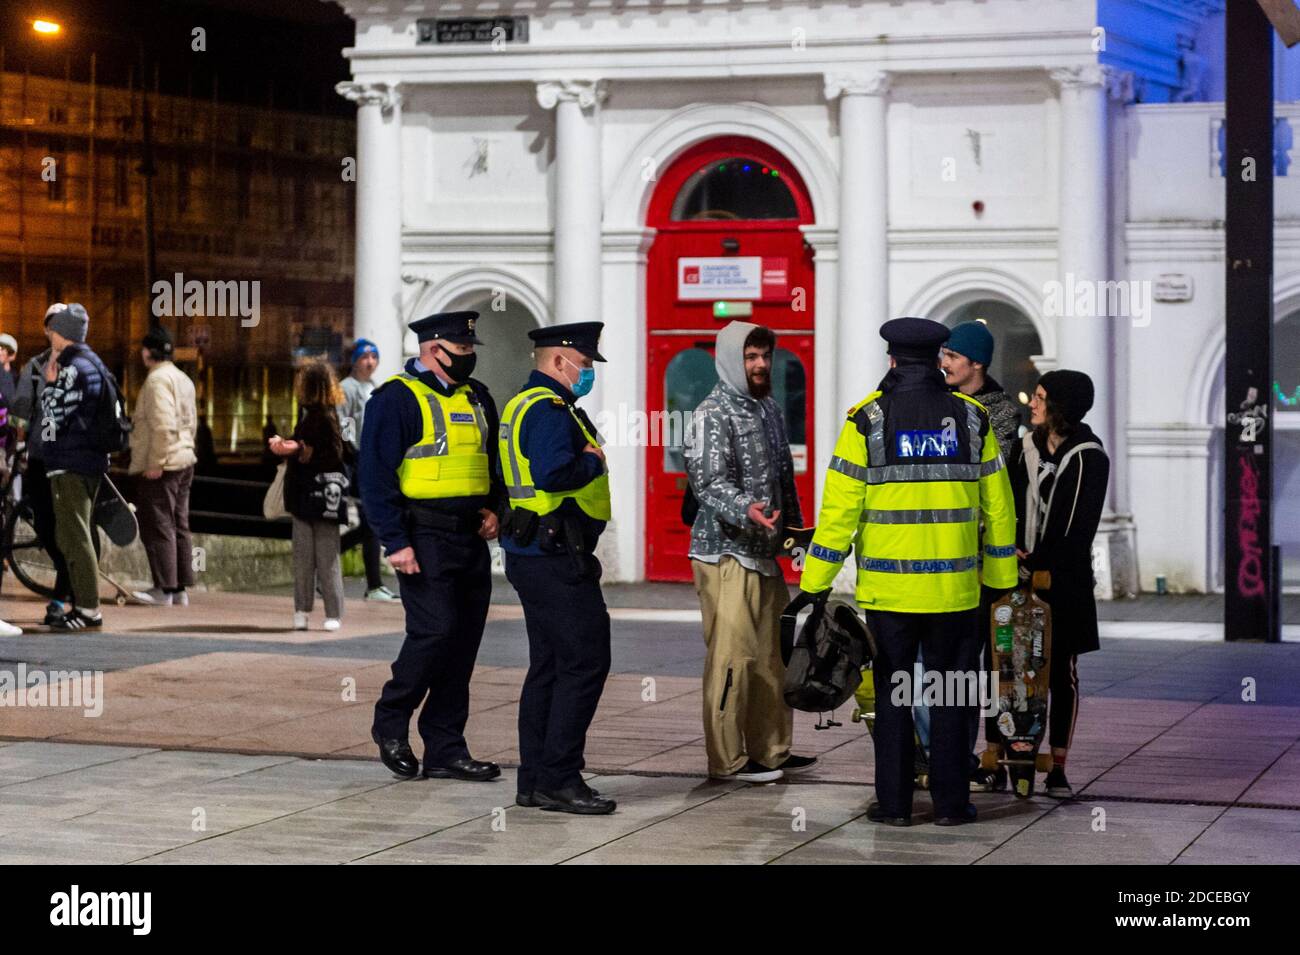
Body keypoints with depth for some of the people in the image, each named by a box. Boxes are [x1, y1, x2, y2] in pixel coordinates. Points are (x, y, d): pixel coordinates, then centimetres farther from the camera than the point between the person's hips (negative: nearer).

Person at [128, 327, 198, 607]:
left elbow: (162, 425, -23)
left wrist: (156, 463, -21)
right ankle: (180, 589, 14)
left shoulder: (158, 380, -14)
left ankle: (164, 589, -7)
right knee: (178, 526, 11)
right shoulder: (183, 379, 17)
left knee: (158, 526, -6)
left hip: (159, 466, -10)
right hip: (184, 462, 10)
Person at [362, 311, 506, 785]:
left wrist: (493, 509, 8)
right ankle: (390, 723, 5)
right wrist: (395, 543, -17)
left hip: (471, 538, 7)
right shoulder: (396, 398, -8)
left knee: (463, 642, 6)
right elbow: (376, 474, -11)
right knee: (435, 630, -16)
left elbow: (494, 461, 27)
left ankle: (446, 750, 12)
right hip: (424, 540, -7)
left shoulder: (477, 398, 15)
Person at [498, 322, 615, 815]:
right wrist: (594, 460, -13)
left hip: (531, 553, 11)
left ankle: (535, 779, 16)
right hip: (557, 557, -11)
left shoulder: (523, 405, 18)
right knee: (585, 663, -8)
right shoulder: (549, 410, -16)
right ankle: (558, 779, -7)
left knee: (548, 665, 13)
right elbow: (554, 473, -30)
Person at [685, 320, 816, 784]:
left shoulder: (768, 408, 18)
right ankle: (727, 758, -3)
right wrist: (744, 510, -36)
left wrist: (796, 528, 25)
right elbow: (708, 480, -21)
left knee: (772, 655, 12)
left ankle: (771, 749, 21)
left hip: (765, 554, 9)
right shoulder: (714, 413, -10)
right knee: (732, 655, -8)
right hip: (726, 554, -9)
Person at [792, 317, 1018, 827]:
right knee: (951, 696, 9)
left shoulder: (868, 419, -3)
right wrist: (1002, 581, 15)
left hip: (887, 588, -1)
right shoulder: (972, 418, 4)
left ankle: (893, 802, 8)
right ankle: (950, 802, 10)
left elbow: (841, 507, -6)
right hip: (954, 589, 1)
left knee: (892, 694, 7)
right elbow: (998, 507, 7)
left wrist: (815, 584, -2)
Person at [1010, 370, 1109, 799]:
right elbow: (1012, 508, 12)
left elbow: (1080, 530, -9)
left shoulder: (1089, 459, -6)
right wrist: (1011, 551, -4)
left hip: (1064, 579, -4)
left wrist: (1037, 562, -13)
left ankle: (1058, 767, 5)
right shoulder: (1027, 448, 9)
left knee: (1061, 671, 1)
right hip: (1021, 574, 4)